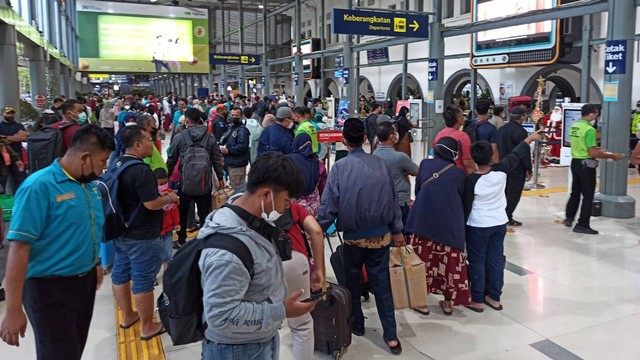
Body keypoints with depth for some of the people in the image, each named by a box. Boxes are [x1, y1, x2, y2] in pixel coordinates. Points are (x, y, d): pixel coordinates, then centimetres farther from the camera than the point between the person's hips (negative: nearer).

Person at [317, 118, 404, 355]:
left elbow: (329, 204, -13)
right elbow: (392, 199, 2)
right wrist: (397, 230, 12)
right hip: (381, 235, 2)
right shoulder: (380, 163, -4)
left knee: (352, 282, 18)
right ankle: (391, 335, 12)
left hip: (353, 236, -2)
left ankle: (357, 325, 33)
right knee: (382, 284, 9)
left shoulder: (340, 167, -12)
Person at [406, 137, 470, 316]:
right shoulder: (459, 173, 1)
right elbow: (463, 198, 10)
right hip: (450, 225, 0)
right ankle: (449, 302, 21)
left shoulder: (425, 164, 2)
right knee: (450, 263, 12)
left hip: (423, 221, 0)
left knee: (422, 261, 9)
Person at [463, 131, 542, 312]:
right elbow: (515, 155, 6)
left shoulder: (471, 180, -19)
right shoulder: (501, 170, -11)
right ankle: (494, 297, 22)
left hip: (478, 226, -4)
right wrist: (530, 139, 22)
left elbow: (466, 206, -12)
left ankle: (477, 300, 11)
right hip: (499, 223, 4)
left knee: (477, 261, 6)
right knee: (496, 259, 13)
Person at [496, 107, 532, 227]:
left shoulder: (501, 129, 8)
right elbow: (525, 152, -16)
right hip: (517, 168, -7)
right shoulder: (521, 132, -16)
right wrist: (528, 170, -9)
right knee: (514, 192, 0)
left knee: (504, 191, 15)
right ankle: (507, 217, 0)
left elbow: (497, 148, 13)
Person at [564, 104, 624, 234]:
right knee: (588, 195, 2)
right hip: (586, 164, -8)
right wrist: (611, 156, -12)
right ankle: (582, 225, 7)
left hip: (575, 162, 8)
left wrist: (597, 149, 19)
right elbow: (592, 153, -21)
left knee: (575, 192, 21)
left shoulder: (574, 126, 6)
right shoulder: (589, 129, -19)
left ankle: (569, 218, 30)